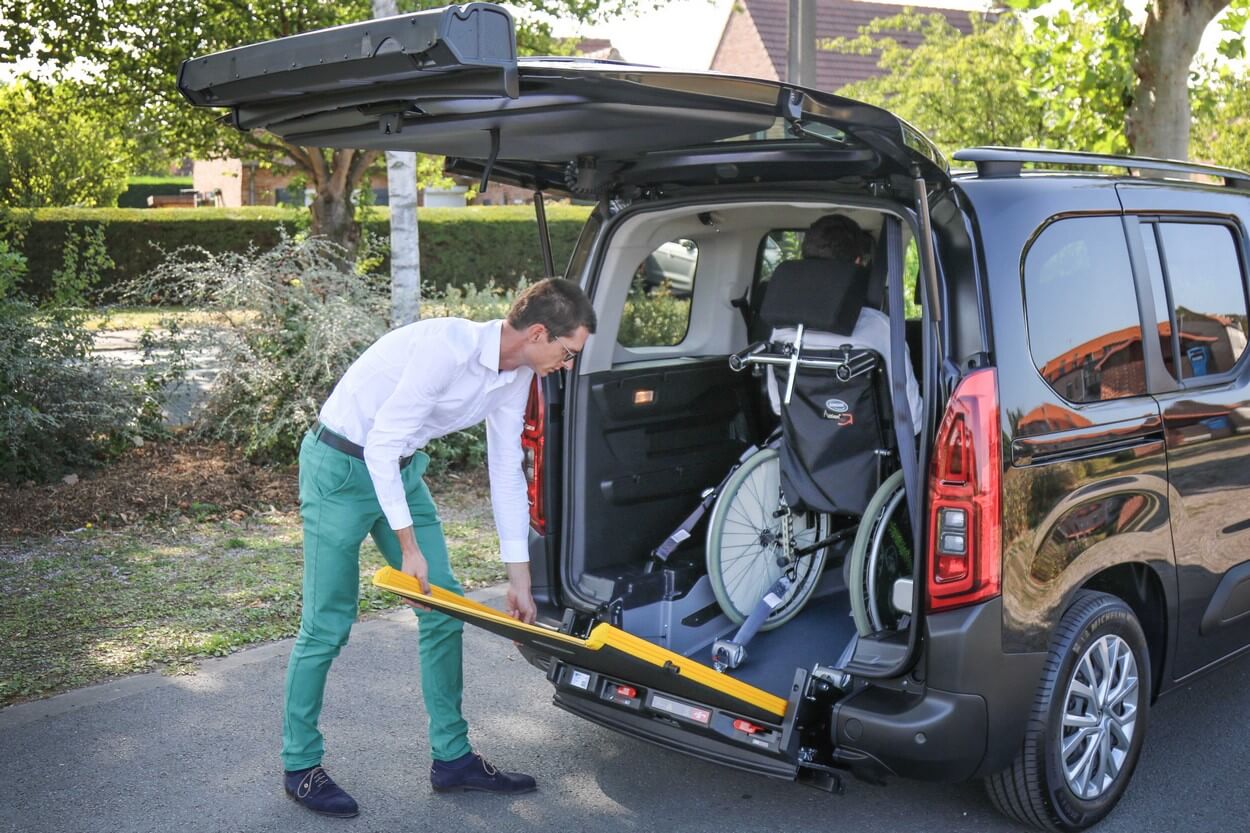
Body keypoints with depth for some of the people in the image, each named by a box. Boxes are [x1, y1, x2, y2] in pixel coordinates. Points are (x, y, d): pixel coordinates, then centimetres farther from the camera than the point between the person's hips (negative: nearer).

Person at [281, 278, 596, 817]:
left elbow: (507, 472, 5)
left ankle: (451, 757, 17)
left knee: (444, 606, 6)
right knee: (327, 624, -3)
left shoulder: (517, 376, -2)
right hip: (341, 464, -8)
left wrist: (519, 578, 7)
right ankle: (299, 766, 15)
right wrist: (409, 548, -19)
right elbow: (381, 444, -26)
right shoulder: (448, 347, -29)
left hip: (400, 468, 8)